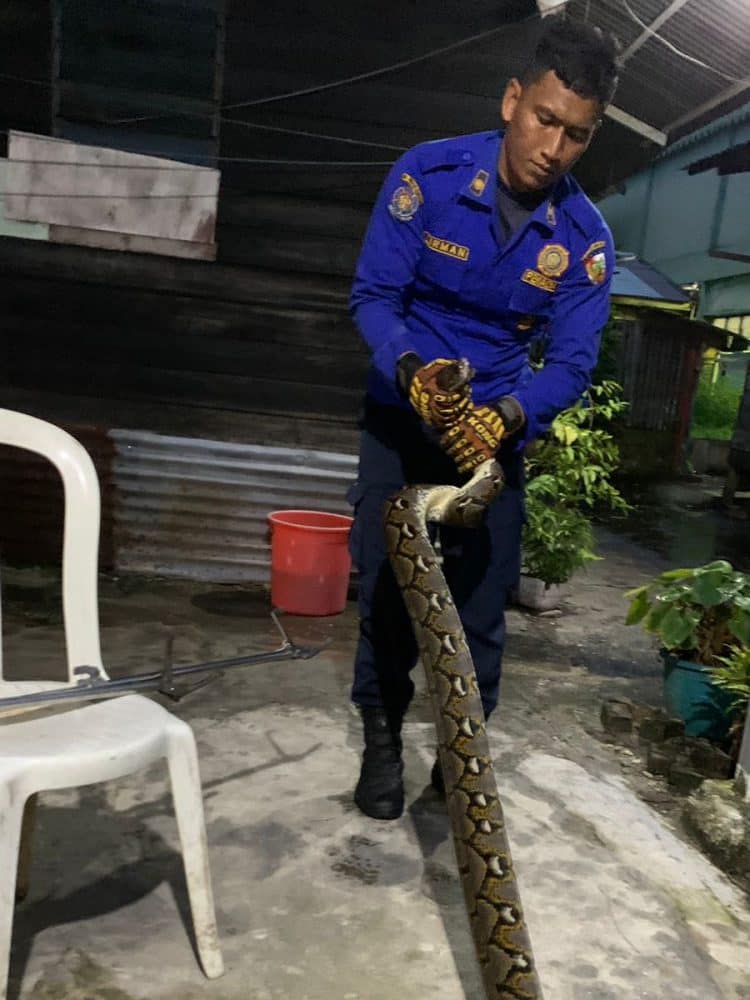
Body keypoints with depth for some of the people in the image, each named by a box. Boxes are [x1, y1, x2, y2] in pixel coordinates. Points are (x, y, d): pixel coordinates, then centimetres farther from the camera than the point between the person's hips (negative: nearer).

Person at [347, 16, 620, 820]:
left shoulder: (585, 238, -11)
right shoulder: (427, 175, -16)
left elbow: (571, 361, -13)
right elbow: (372, 295, -16)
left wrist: (506, 416, -33)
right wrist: (414, 370, -35)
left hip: (497, 427, 1)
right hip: (401, 416, -1)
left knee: (481, 602, 2)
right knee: (385, 587, 0)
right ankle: (381, 740, 20)